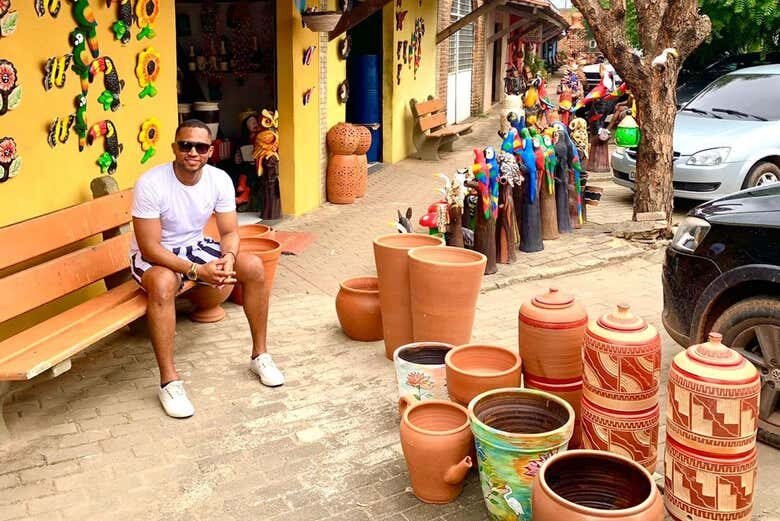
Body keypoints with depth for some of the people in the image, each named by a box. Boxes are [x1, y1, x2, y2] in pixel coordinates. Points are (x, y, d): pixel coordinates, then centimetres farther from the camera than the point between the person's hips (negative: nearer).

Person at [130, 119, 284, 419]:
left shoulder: (220, 180, -12)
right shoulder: (150, 184, -26)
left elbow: (230, 231, -6)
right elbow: (150, 248, -26)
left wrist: (228, 258, -30)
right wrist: (197, 271, -36)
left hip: (195, 246, 5)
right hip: (153, 256, -5)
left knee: (253, 267, -15)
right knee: (163, 283, -39)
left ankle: (259, 355, 1)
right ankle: (169, 381, -29)